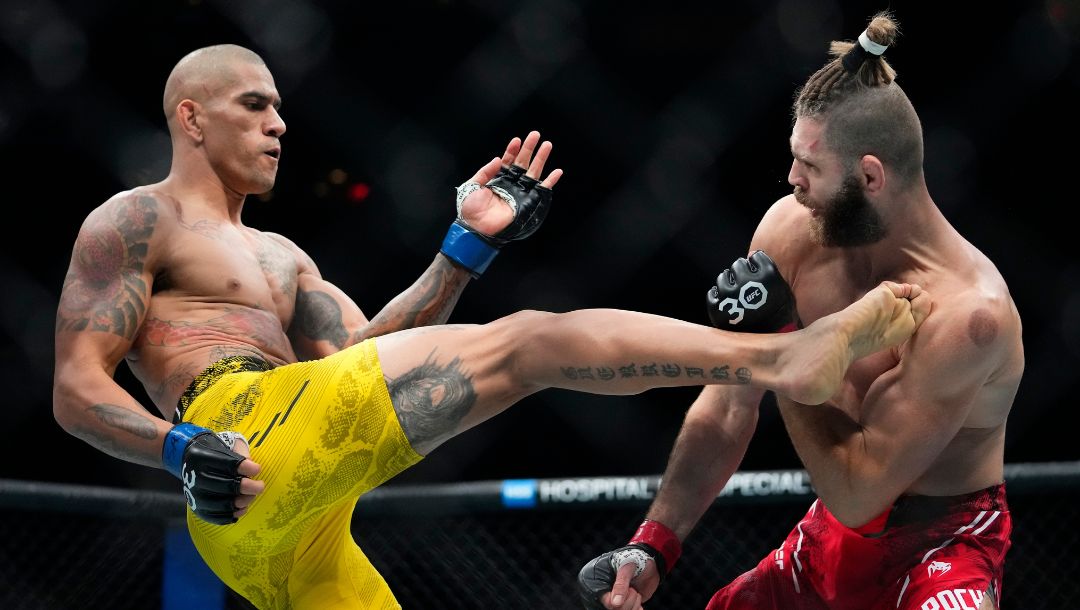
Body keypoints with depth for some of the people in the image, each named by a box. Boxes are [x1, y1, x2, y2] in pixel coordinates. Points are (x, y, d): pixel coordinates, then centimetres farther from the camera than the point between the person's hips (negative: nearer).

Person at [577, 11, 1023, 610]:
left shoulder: (966, 311, -28)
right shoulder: (791, 229, -9)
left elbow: (854, 494, -25)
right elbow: (728, 410, 0)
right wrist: (653, 544, -5)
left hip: (943, 543, -6)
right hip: (832, 535, 6)